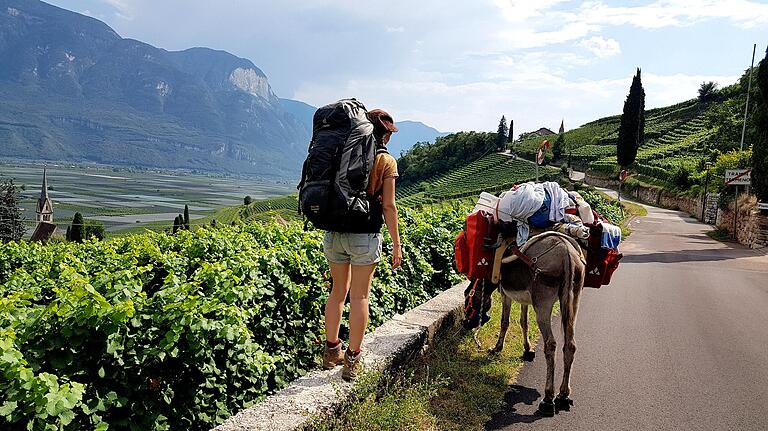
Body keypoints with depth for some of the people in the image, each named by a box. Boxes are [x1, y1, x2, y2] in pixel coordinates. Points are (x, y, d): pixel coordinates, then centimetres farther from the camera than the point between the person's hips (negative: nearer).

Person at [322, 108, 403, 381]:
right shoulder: (386, 161, -5)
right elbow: (388, 206, -8)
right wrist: (396, 244, -2)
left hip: (334, 233, 4)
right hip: (364, 236, -4)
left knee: (338, 291, 18)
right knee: (360, 296, 7)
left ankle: (331, 351, 27)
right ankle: (352, 360, 14)